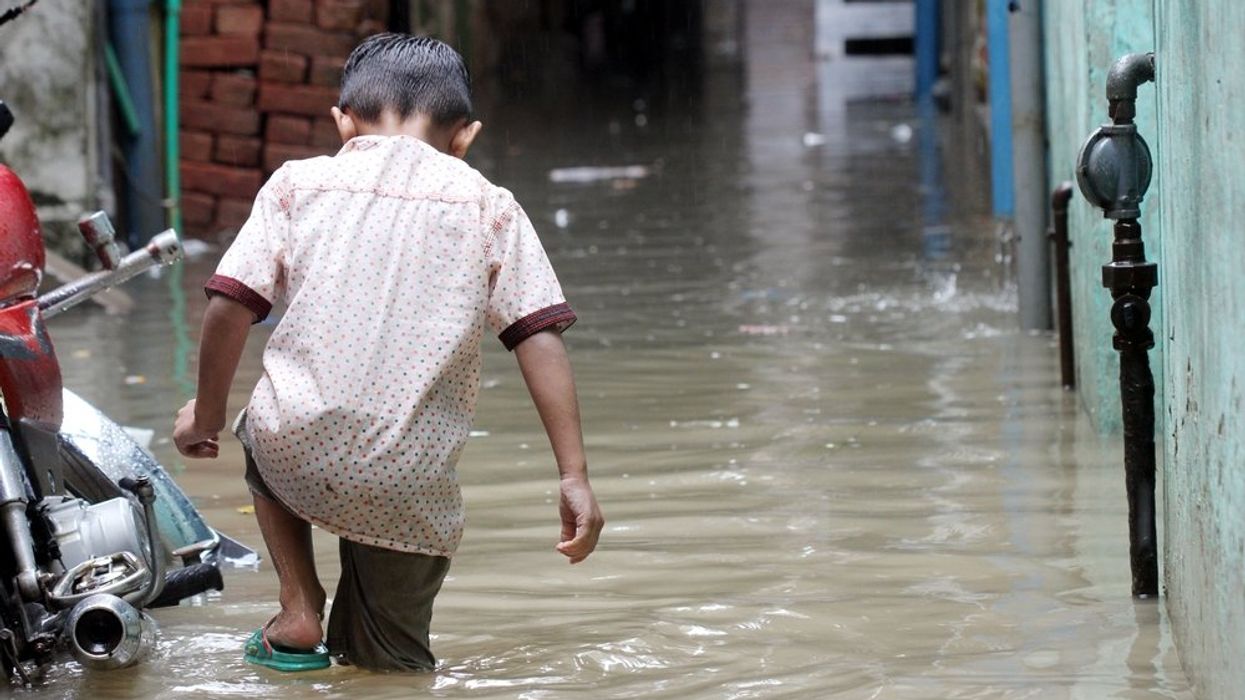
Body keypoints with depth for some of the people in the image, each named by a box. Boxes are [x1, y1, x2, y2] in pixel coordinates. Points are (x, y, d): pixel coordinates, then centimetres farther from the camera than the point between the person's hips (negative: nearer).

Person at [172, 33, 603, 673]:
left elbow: (230, 307, 2)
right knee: (390, 664, 22)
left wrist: (207, 414, 17)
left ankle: (299, 610, 20)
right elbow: (540, 339, 1)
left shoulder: (299, 182, 8)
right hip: (409, 491, 1)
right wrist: (574, 476, 0)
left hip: (298, 455, -1)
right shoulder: (489, 210, 9)